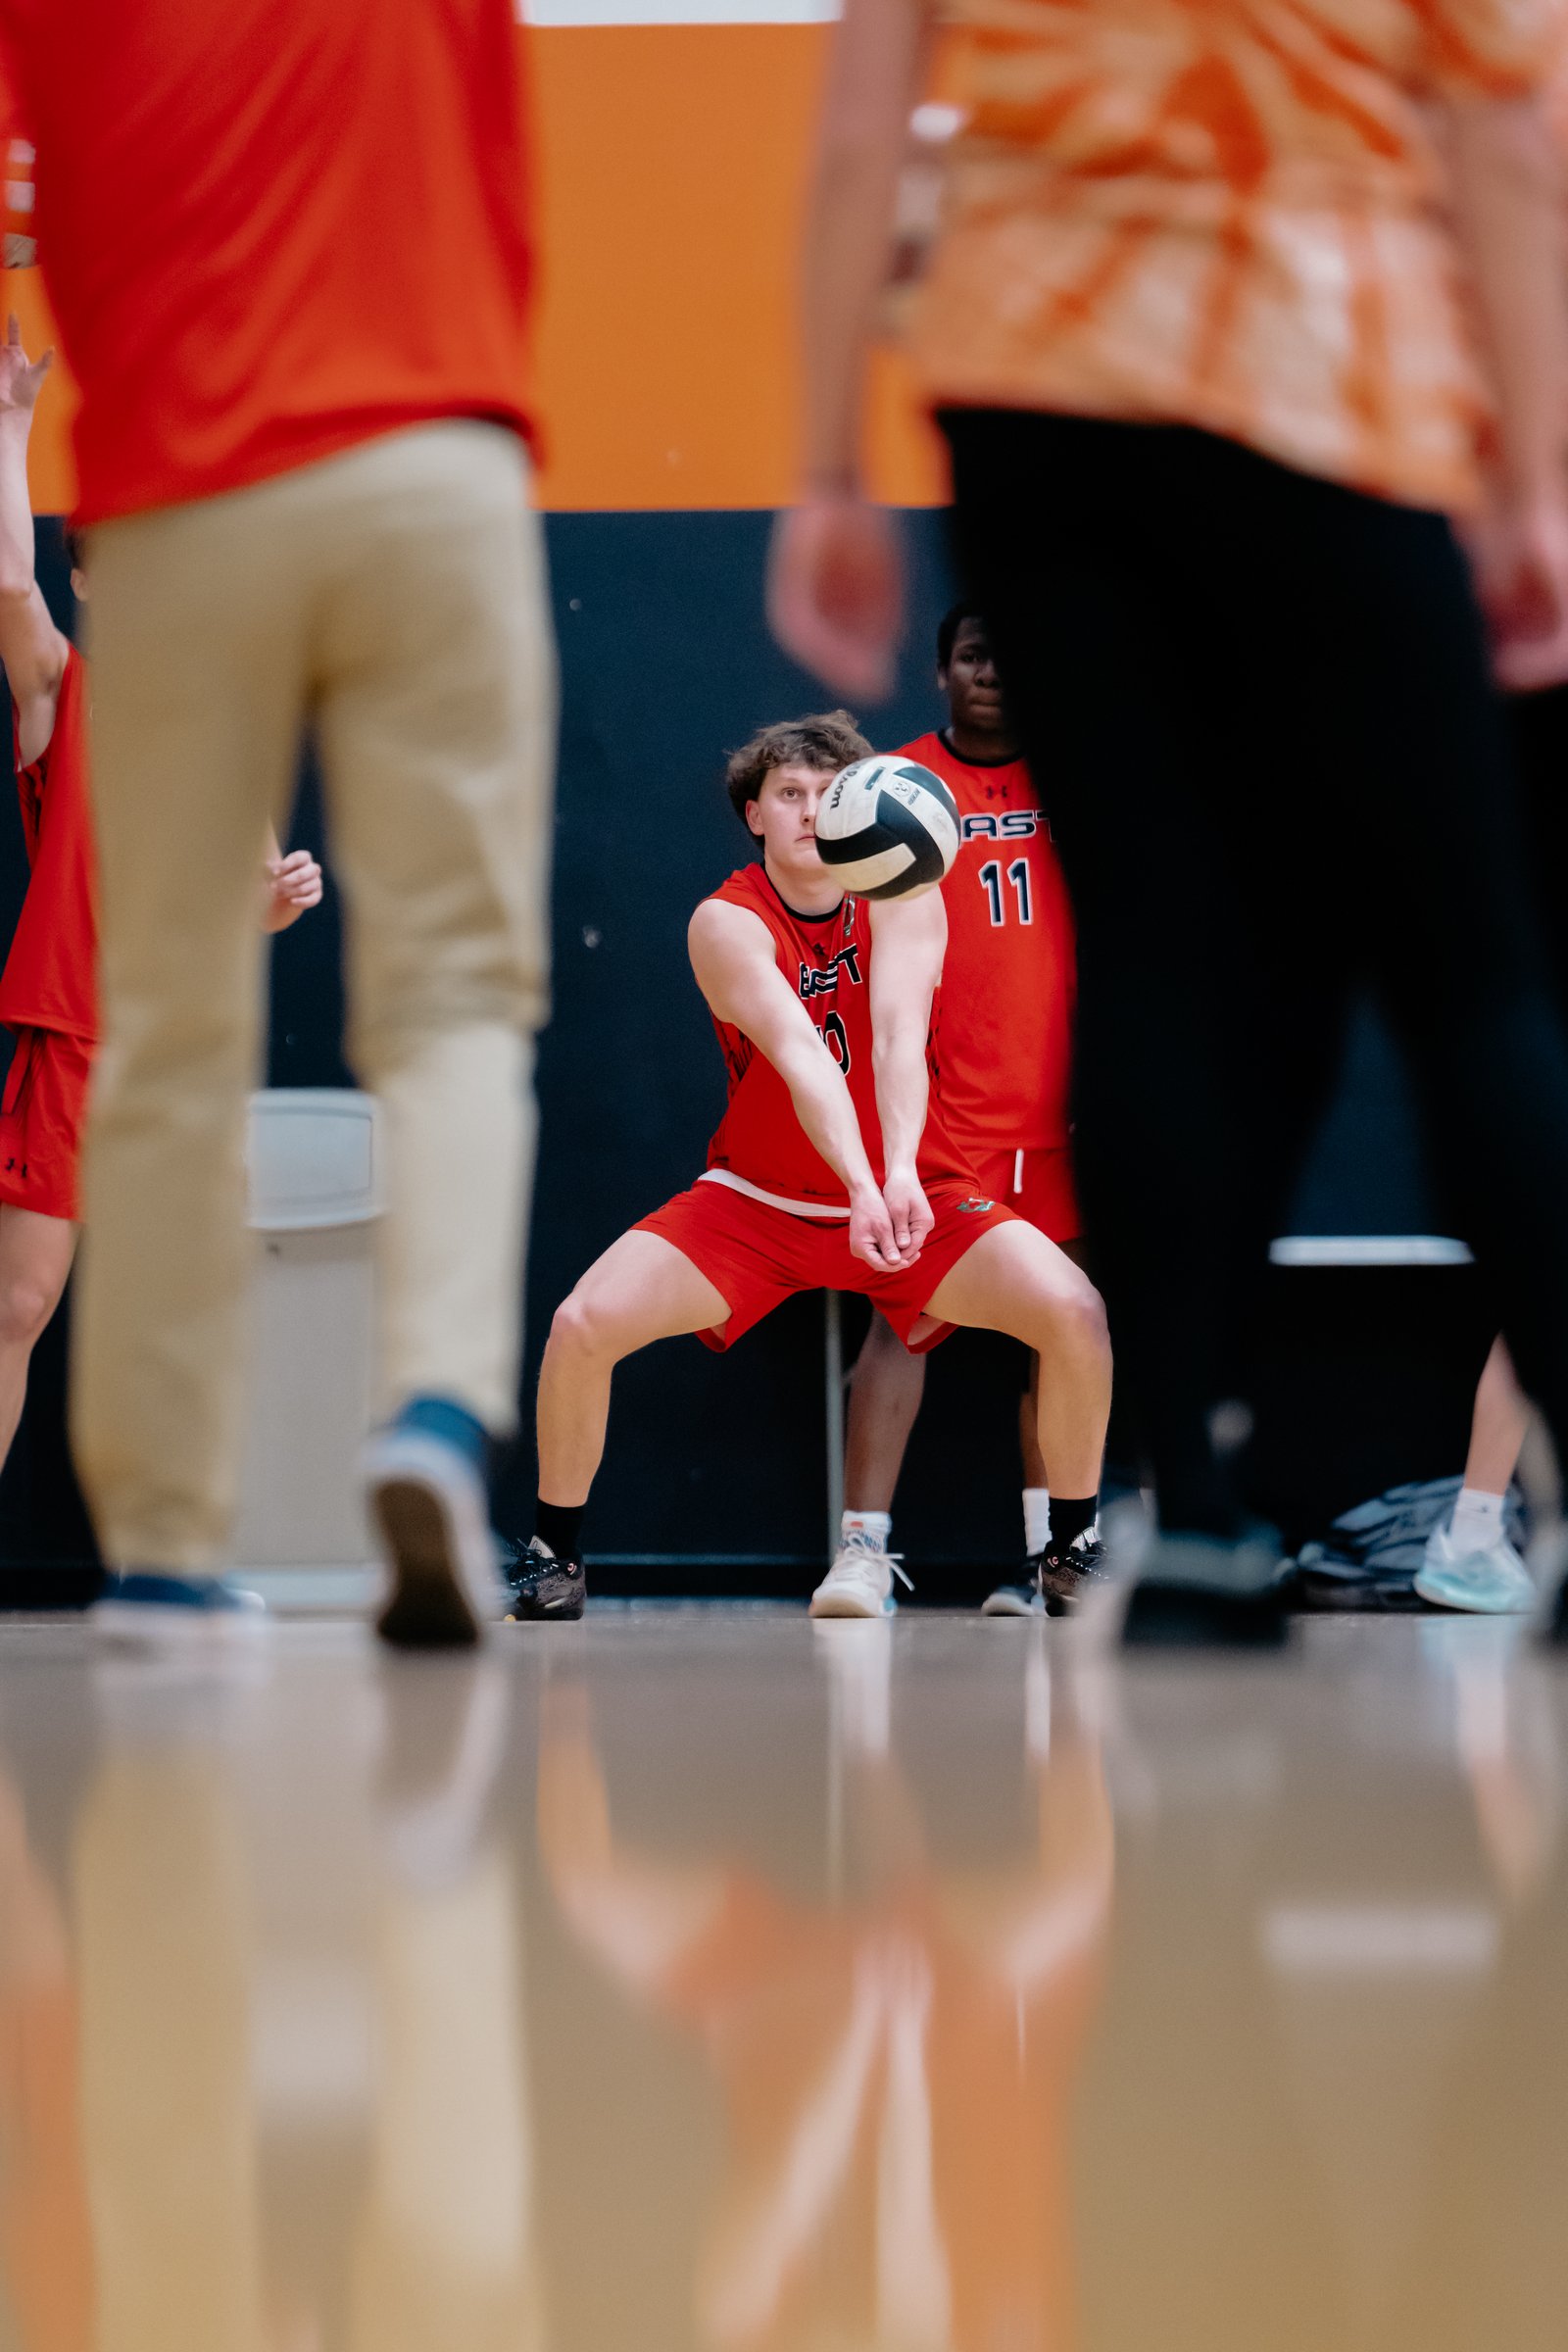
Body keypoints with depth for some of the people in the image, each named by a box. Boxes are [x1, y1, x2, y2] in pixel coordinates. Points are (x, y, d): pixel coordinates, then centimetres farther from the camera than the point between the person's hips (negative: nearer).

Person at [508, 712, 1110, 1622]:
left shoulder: (906, 899, -10)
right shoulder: (727, 923, -15)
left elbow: (899, 1037, -27)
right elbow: (802, 1058, -32)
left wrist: (901, 1178, -45)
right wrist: (861, 1188, -47)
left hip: (910, 1193, 1)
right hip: (756, 1200, 0)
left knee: (1074, 1310, -23)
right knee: (583, 1324, -20)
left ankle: (1072, 1551, -2)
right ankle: (557, 1557, 4)